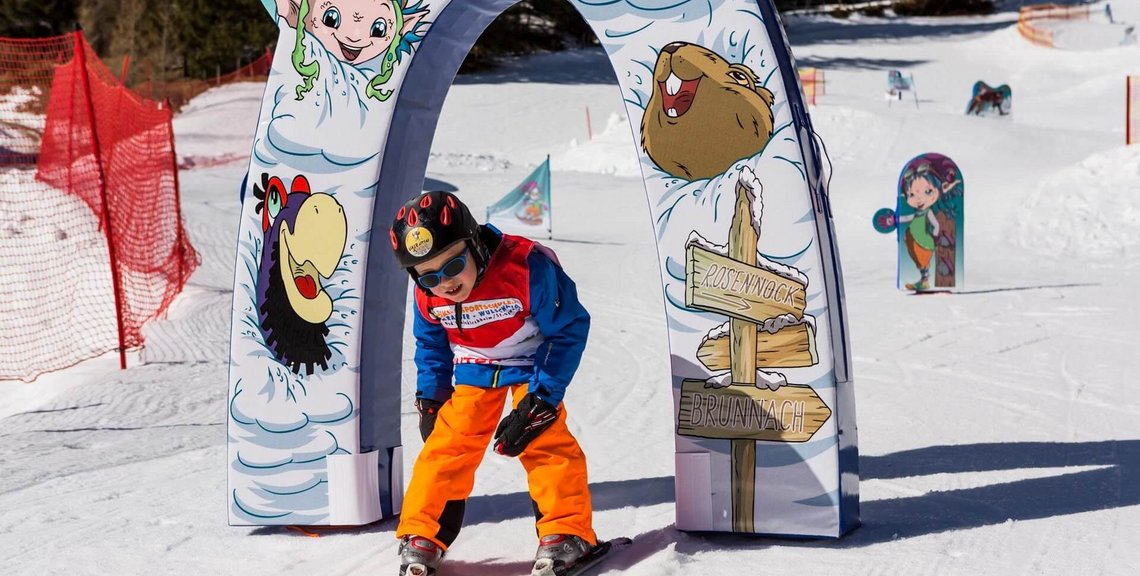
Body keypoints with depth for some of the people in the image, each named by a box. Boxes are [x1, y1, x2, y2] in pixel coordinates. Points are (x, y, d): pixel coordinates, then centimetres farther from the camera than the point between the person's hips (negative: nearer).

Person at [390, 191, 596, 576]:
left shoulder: (526, 267, -33)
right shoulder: (428, 297, -16)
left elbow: (569, 330, -22)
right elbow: (431, 346, 8)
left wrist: (540, 399, -23)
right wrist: (430, 399, 2)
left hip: (532, 363, -3)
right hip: (473, 370, 4)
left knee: (545, 439, -16)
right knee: (447, 443, -3)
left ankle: (567, 532, -5)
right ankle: (420, 537, 6)